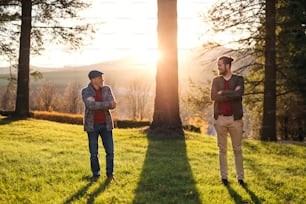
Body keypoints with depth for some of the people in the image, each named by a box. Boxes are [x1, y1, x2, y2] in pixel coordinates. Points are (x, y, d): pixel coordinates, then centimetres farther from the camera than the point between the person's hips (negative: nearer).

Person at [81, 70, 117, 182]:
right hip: (92, 125, -2)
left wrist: (97, 105, -26)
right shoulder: (85, 91, -10)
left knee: (110, 151, 1)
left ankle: (110, 173, 18)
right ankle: (95, 174, 21)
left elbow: (112, 105, -13)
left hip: (105, 125, 2)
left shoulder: (107, 89, 0)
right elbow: (91, 105, -27)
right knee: (94, 152, 3)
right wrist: (107, 104, -27)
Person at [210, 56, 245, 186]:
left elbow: (239, 94, -18)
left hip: (235, 119, -1)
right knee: (222, 149, 7)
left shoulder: (239, 79, 2)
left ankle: (240, 177, 12)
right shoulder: (216, 80, 7)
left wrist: (223, 93, -11)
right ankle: (224, 176, 15)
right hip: (220, 119, 2)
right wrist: (232, 94, -12)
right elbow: (213, 97, -9)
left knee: (237, 149, 5)